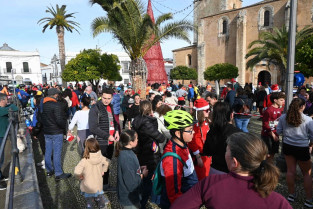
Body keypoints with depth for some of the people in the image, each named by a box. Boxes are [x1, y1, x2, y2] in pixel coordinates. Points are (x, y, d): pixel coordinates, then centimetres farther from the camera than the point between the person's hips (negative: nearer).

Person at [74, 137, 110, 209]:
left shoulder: (84, 161, -28)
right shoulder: (100, 157, -13)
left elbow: (76, 172, -35)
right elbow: (107, 162, 5)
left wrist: (80, 176, -16)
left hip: (88, 188, -3)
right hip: (99, 186, 3)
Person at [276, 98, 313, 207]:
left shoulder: (283, 117, -7)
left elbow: (278, 131, 1)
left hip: (287, 146, 3)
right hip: (302, 148, -3)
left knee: (290, 170, 15)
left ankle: (291, 195, 28)